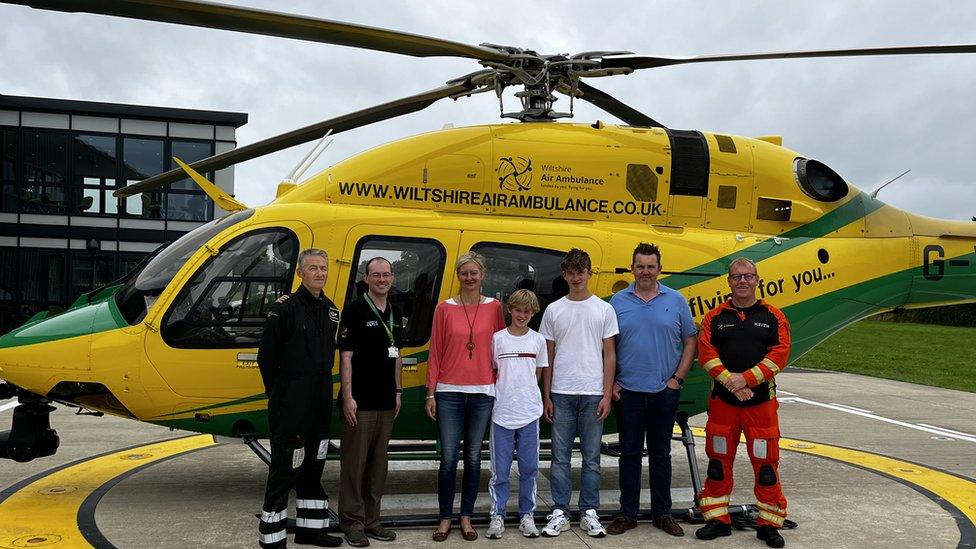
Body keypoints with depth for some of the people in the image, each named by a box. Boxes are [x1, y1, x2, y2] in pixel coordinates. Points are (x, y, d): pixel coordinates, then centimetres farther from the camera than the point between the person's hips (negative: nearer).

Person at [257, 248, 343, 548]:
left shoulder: (330, 310, 10)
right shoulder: (286, 308, -10)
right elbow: (266, 356, -8)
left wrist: (323, 384, 11)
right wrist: (277, 393, -3)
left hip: (321, 399, 7)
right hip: (291, 401, -7)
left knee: (314, 463, 15)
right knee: (285, 467, -3)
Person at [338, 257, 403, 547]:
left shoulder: (394, 313, 13)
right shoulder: (355, 310, -7)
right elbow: (345, 356, -10)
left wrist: (397, 391, 15)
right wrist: (347, 396, -14)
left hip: (386, 403, 7)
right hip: (360, 402, -6)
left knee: (378, 464, 12)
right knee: (354, 463, 0)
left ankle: (371, 519, 22)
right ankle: (352, 522, 10)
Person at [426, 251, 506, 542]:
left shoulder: (494, 307, 3)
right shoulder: (445, 308, 2)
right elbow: (435, 353, 3)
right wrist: (431, 393, 0)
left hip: (482, 392, 1)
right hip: (449, 393, -1)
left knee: (473, 458, 8)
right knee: (448, 459, 1)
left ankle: (466, 517, 22)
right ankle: (445, 518, 16)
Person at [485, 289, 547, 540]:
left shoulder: (538, 340, 5)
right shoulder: (498, 338, 1)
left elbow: (538, 374, 13)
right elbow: (490, 371, 6)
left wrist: (524, 392, 4)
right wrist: (503, 391, -3)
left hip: (529, 413, 1)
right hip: (502, 412, -1)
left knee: (529, 468, 7)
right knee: (500, 470, 4)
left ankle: (527, 515, 19)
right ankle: (497, 515, 14)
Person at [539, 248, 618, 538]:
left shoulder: (604, 309, 5)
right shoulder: (553, 310, 6)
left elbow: (609, 355, 4)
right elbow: (548, 357, 8)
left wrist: (607, 395, -3)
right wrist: (546, 397, 3)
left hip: (593, 393, 0)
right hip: (561, 394, 1)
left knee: (592, 457, 6)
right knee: (560, 456, 5)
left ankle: (589, 513, 16)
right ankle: (560, 513, 14)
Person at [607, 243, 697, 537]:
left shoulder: (675, 300, 2)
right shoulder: (618, 301, 1)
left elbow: (691, 341, 6)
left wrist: (678, 378, -2)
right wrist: (610, 383, -2)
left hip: (665, 391, 0)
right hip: (628, 392, 0)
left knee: (661, 454, 10)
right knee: (629, 454, 7)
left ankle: (662, 513, 21)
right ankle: (627, 513, 17)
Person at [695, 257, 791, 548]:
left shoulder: (773, 316, 3)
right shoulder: (715, 317, 6)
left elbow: (779, 354, -6)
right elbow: (706, 353, -3)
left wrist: (746, 379, -16)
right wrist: (730, 382, -16)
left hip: (761, 401, -1)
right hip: (722, 400, 1)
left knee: (766, 462, 3)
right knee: (718, 459, 8)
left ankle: (769, 524, 17)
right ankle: (718, 519, 21)